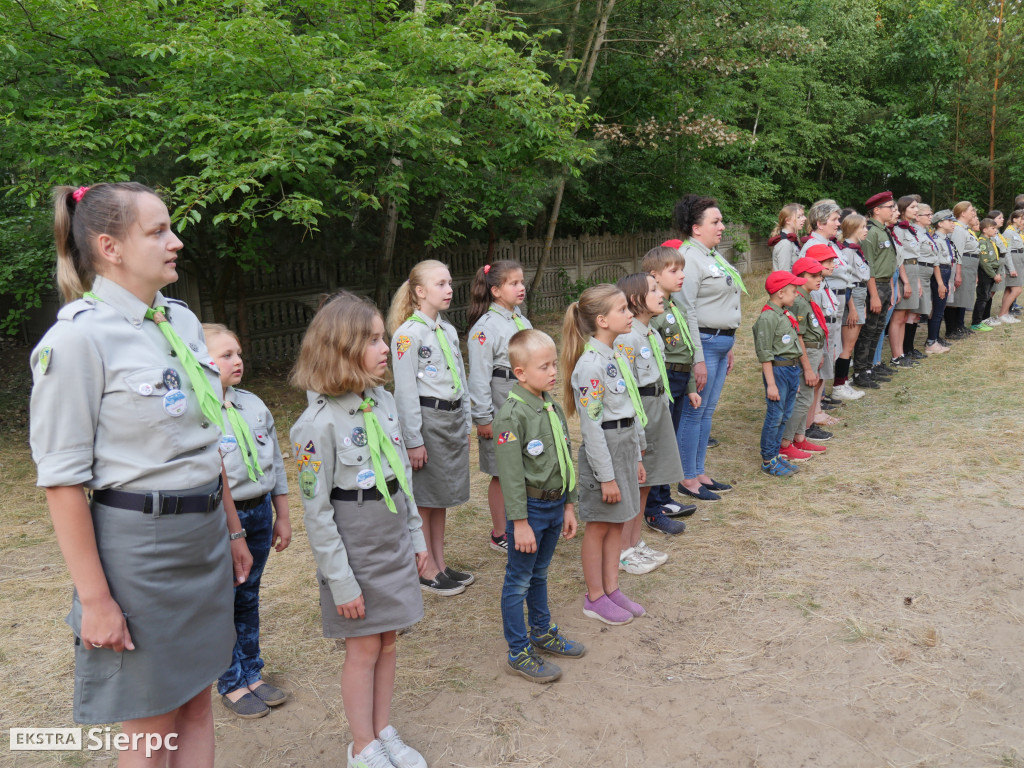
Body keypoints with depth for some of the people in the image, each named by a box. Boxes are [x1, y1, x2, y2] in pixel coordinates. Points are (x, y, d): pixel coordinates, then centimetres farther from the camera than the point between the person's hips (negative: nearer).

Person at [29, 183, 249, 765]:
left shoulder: (183, 320, 7)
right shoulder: (79, 337, -15)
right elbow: (63, 481, -15)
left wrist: (233, 530, 15)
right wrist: (95, 599, -15)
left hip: (203, 537, 7)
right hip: (136, 540, -6)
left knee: (197, 701, 17)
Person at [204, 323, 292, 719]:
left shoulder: (254, 405, 6)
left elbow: (276, 464, 13)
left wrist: (282, 516, 15)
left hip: (259, 513, 6)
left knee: (249, 597, 18)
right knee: (223, 603, 8)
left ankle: (252, 674, 33)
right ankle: (232, 684, 26)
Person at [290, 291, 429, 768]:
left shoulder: (384, 402, 1)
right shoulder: (319, 423, -20)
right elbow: (316, 512, -17)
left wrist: (417, 537, 13)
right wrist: (341, 581, -15)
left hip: (395, 548, 6)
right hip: (355, 554, -6)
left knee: (388, 642, 16)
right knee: (363, 649, 8)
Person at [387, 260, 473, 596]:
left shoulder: (448, 330, 11)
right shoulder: (408, 334, -12)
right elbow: (405, 391, -14)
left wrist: (465, 425, 15)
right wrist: (414, 440, -15)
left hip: (452, 418, 8)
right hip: (426, 419, -8)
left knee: (441, 496, 15)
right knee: (423, 499, 3)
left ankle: (440, 564, 26)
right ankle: (427, 570, 15)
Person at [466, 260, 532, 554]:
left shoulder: (522, 321, 12)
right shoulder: (486, 326, -14)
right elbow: (479, 375, -15)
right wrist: (483, 417, -15)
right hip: (501, 410, -7)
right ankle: (499, 534, 18)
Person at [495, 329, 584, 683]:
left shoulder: (553, 406, 5)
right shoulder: (512, 415, -20)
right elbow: (510, 474, -19)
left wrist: (569, 505, 14)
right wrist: (520, 522, -18)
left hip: (555, 505, 8)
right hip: (529, 507, -7)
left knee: (539, 574, 23)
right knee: (518, 581, 6)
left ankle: (542, 633, 39)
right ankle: (518, 652, 17)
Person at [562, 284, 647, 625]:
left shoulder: (618, 357, 8)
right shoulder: (590, 365, -20)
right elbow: (592, 426, -20)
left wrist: (637, 456, 16)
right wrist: (606, 476, -18)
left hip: (625, 447, 9)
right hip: (603, 452, -9)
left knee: (617, 522, 16)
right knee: (599, 526, 5)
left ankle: (612, 589, 29)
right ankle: (594, 598, 20)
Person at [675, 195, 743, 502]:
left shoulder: (714, 255, 16)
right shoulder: (689, 258, -15)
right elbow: (687, 311, -19)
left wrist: (728, 346, 21)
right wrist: (698, 358, -21)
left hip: (722, 341, 10)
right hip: (704, 342, -10)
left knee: (707, 411, 14)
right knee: (694, 412, -1)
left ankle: (699, 472, 24)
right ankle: (688, 479, 9)